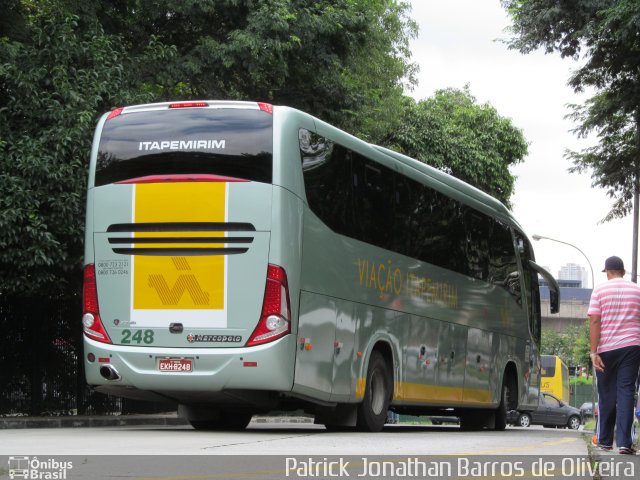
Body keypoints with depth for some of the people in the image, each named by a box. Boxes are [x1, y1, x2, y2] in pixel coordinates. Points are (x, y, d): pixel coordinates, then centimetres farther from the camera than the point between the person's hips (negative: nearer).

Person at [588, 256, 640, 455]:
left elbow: (595, 321, -7)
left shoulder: (600, 290, 0)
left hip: (606, 348, -1)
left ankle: (604, 440, 17)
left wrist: (594, 352, -8)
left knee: (607, 394, 10)